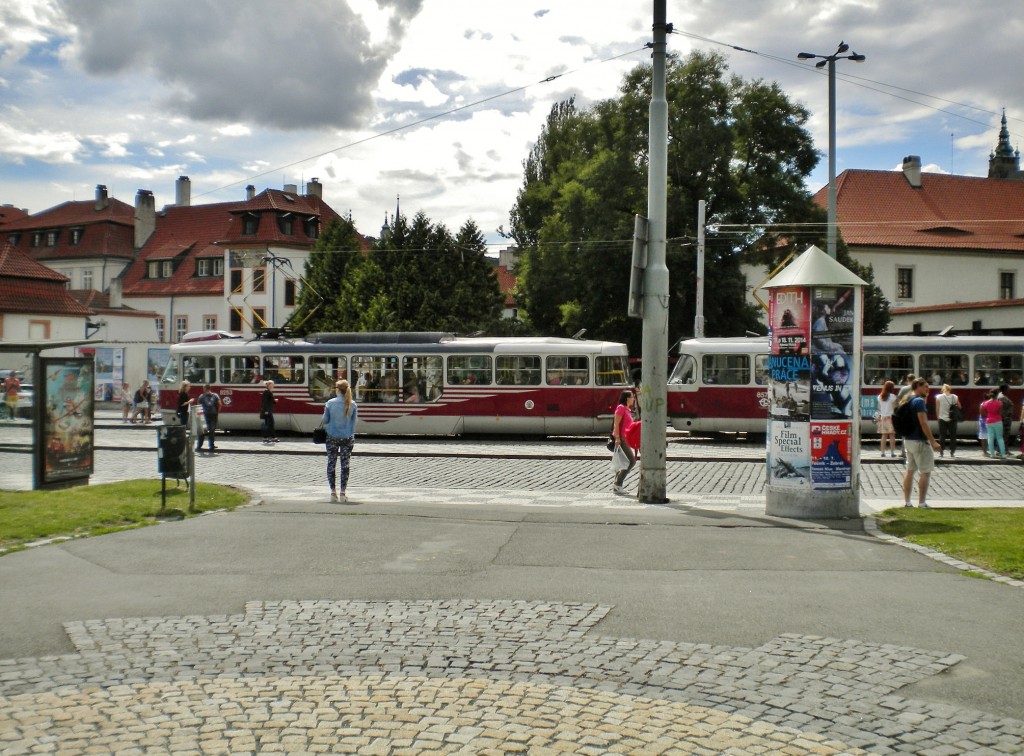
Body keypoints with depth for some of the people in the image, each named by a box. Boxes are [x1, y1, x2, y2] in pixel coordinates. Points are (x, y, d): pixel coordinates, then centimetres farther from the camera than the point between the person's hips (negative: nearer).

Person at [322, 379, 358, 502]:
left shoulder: (330, 403, -8)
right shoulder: (353, 404, -5)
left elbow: (325, 420, -1)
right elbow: (354, 421, 3)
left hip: (332, 437, -1)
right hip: (347, 437, 1)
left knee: (331, 464, 10)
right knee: (345, 465, 6)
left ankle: (333, 492, 9)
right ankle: (342, 492, 5)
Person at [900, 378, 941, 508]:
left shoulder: (907, 401, 12)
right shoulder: (919, 401, -15)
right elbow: (923, 423, -20)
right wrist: (933, 441, -19)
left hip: (908, 440, 9)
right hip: (919, 441, -9)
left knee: (910, 470, 12)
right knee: (925, 472, -2)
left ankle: (906, 501, 13)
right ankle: (922, 503, -2)